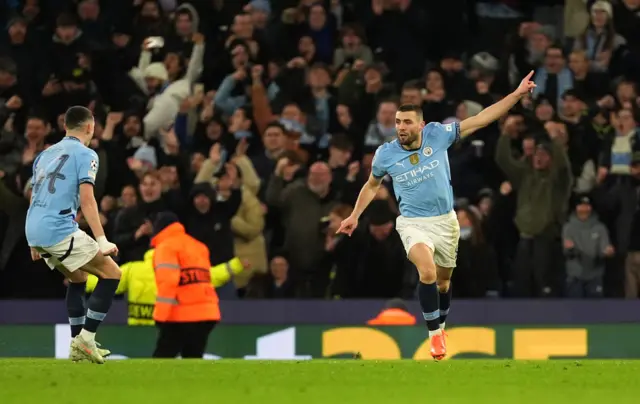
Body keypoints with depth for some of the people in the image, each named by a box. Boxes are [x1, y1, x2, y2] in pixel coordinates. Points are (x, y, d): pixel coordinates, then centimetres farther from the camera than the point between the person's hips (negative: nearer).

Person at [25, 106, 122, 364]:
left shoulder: (46, 154, 21)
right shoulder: (85, 154, -2)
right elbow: (87, 200, -12)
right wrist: (102, 241, -15)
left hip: (34, 230, 8)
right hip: (59, 229, -8)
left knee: (78, 278, 26)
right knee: (111, 274, 0)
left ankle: (78, 345, 21)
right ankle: (86, 340, -7)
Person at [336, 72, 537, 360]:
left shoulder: (438, 135, -11)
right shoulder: (385, 154, -9)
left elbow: (480, 119, -9)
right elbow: (372, 185, 13)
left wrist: (517, 94, -14)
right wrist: (355, 216, 14)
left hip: (445, 220, 2)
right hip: (413, 223, -2)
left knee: (443, 280, 17)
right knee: (427, 272, -28)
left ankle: (440, 326, 42)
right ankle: (434, 333, -15)